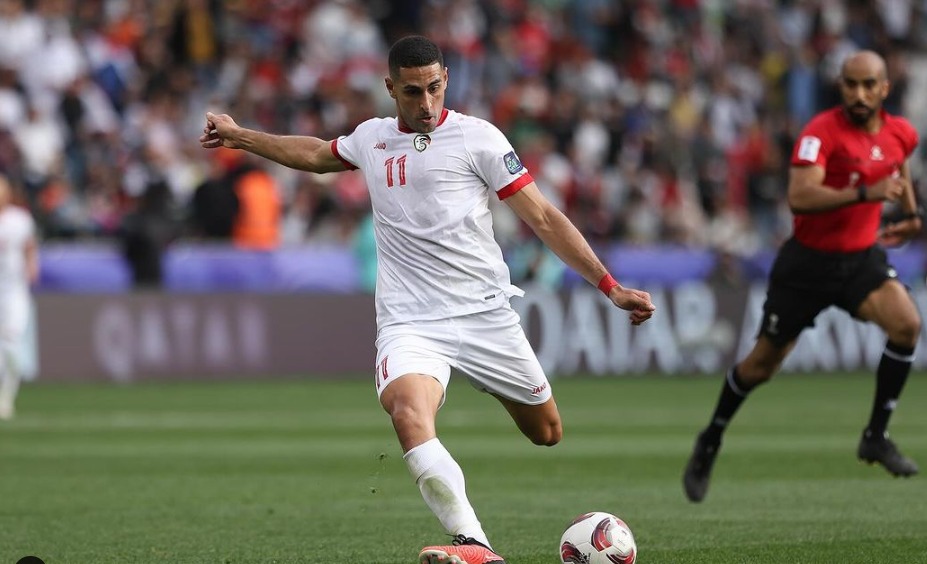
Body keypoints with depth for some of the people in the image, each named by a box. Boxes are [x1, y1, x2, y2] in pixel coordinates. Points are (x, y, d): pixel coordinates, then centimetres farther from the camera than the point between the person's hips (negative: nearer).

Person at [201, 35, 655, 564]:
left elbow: (544, 218, -1)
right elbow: (315, 154, 36)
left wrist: (610, 287, -6)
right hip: (410, 321, 1)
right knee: (409, 415, -30)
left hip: (485, 314, -1)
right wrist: (239, 136, 43)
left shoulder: (477, 137, -1)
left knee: (549, 435, 3)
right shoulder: (371, 138, 12)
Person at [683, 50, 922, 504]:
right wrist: (866, 193, -41)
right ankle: (710, 442, 31)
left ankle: (876, 437, -10)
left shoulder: (901, 134, -1)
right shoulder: (822, 131, -21)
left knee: (906, 324, -24)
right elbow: (800, 197, -36)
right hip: (808, 259, -4)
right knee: (762, 364, 6)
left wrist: (911, 215, 14)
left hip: (861, 257, 4)